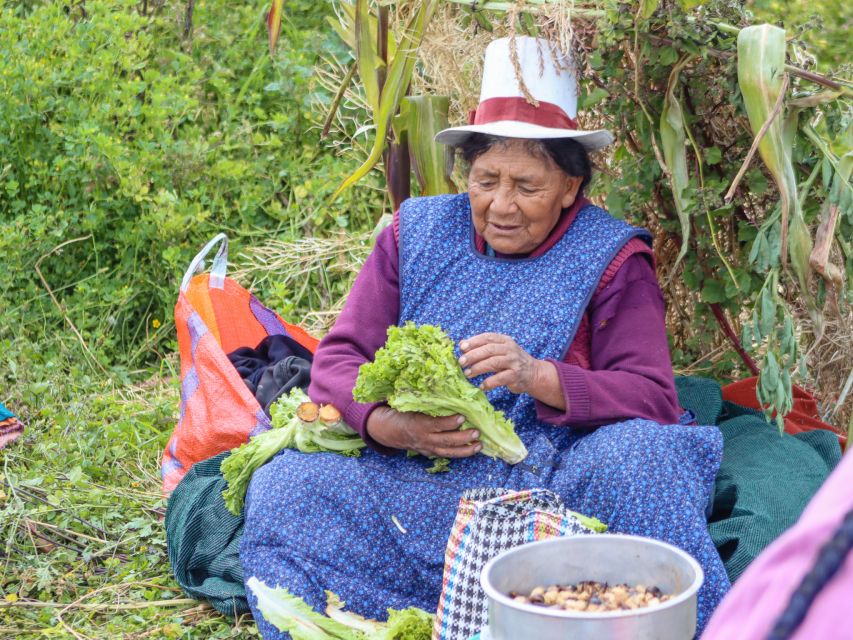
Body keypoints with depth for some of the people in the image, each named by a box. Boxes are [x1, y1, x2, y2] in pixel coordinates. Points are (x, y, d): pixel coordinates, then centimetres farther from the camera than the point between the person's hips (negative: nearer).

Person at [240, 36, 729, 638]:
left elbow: (653, 398, -9)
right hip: (411, 481, 2)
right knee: (288, 486, -22)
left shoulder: (612, 259, 1)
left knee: (634, 457, -32)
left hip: (552, 479, -1)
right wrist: (387, 425, -18)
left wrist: (539, 377, -26)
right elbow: (339, 358, 5)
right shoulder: (415, 234, 8)